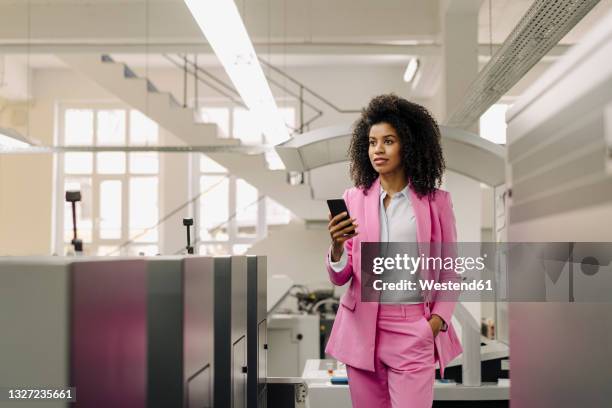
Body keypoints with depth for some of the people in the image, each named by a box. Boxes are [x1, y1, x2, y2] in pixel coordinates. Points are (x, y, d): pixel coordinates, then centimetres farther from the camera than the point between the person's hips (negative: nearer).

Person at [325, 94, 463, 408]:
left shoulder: (436, 201, 0)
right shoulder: (354, 198, 4)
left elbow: (449, 272, 7)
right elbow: (339, 278, 2)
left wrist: (438, 320, -7)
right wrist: (337, 246, -17)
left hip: (415, 332, -2)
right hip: (362, 327, 2)